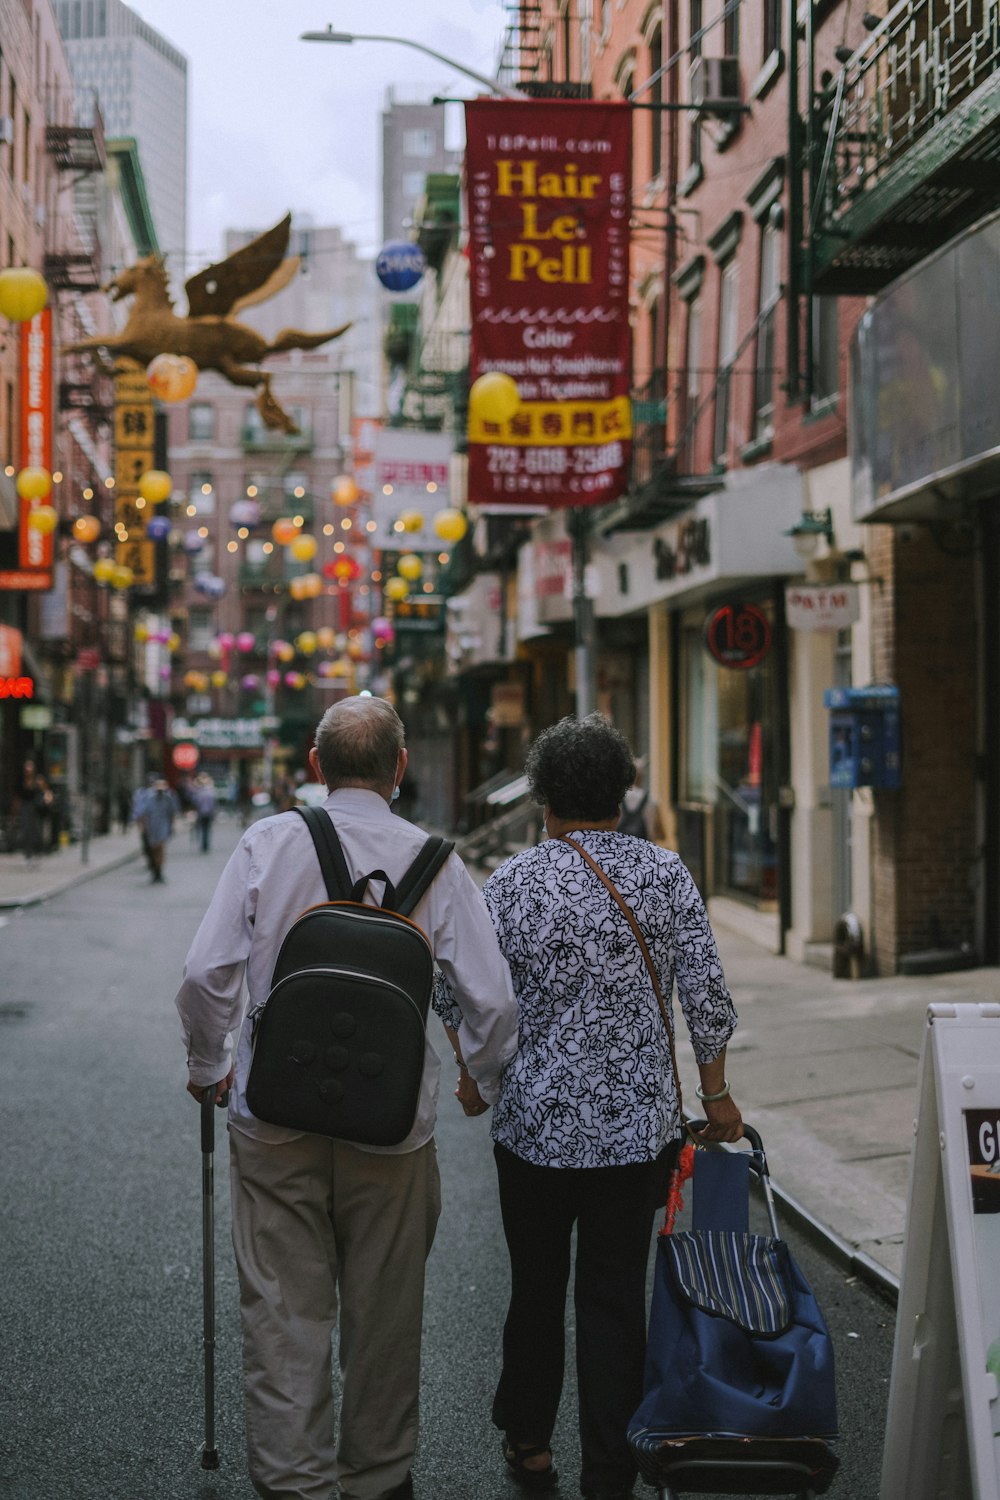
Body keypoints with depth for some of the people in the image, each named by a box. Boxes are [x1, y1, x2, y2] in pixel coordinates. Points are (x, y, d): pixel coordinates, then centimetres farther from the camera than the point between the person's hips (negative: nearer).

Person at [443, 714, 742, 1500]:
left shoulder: (513, 883, -9)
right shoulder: (665, 874, -4)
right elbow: (706, 993, -3)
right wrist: (716, 1092, 9)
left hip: (537, 1123, -1)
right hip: (637, 1124, 1)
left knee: (537, 1287, 16)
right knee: (616, 1297, 6)